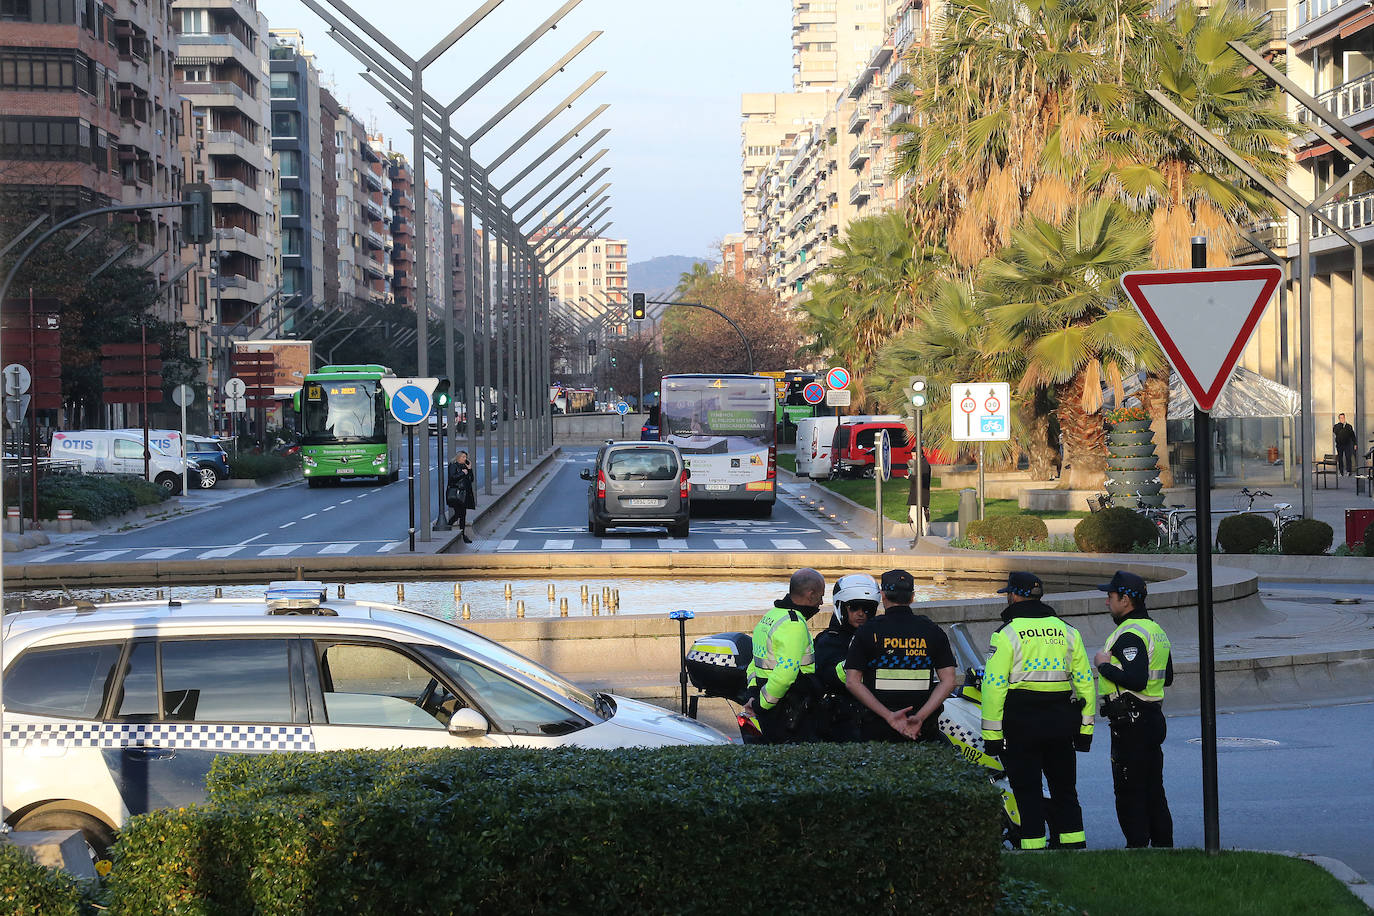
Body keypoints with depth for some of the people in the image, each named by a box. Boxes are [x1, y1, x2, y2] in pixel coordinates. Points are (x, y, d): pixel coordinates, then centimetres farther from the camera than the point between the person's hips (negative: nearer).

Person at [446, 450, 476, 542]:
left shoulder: (464, 466, 19)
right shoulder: (453, 466, -4)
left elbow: (471, 479, 17)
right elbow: (452, 477, -18)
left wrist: (469, 469, 6)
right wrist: (463, 473, -13)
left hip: (464, 494, 8)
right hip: (456, 493, -8)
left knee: (463, 514, 6)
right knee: (458, 513, -14)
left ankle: (463, 535, 8)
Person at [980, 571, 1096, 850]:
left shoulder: (1007, 634, -7)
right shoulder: (1067, 631, 9)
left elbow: (994, 685, -12)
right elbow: (1085, 681, 9)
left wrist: (992, 733, -9)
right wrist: (1085, 728, 13)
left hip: (1021, 722, -5)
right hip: (1062, 720, 5)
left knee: (1027, 791, 1)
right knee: (1064, 790, 13)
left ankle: (1034, 847, -1)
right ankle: (1075, 849, 13)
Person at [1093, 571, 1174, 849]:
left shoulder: (1130, 635, -18)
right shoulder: (1156, 630, 15)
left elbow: (1135, 680, -28)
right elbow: (1167, 677, 23)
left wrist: (1105, 666, -15)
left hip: (1131, 722, -10)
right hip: (1154, 717, 10)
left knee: (1129, 790, -4)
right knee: (1153, 787, 15)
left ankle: (1137, 843, -4)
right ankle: (1163, 842, 20)